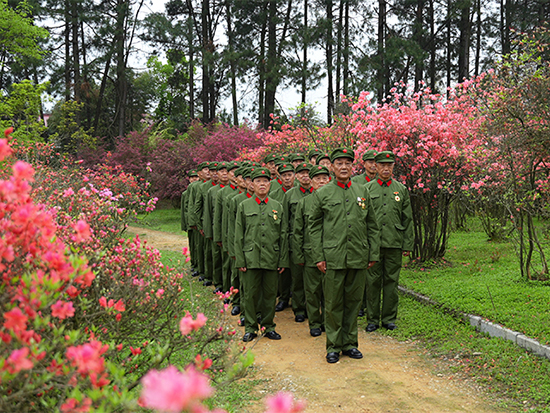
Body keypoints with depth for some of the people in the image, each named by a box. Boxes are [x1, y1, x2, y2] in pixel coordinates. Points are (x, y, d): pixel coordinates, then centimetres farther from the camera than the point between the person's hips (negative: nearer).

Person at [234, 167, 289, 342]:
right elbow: (239, 236, 4)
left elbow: (283, 236, 9)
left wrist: (283, 260, 4)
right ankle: (250, 328, 14)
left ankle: (268, 326, 20)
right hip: (251, 258, -1)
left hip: (272, 259, 1)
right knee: (250, 294, 2)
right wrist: (240, 260, -3)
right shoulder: (244, 206, 5)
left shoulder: (277, 206, 9)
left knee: (270, 294, 7)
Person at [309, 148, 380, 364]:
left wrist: (373, 254, 8)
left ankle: (350, 343, 23)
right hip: (333, 258, -2)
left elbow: (372, 225, 13)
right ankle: (334, 346, 14)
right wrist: (318, 257, -4)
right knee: (333, 304, 3)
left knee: (354, 301, 10)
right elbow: (314, 227, 3)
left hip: (359, 258, 3)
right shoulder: (322, 194, 2)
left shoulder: (363, 191, 10)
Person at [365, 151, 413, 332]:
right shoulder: (367, 189, 6)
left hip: (395, 243, 1)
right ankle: (372, 319, 12)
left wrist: (407, 245, 5)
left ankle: (389, 319, 16)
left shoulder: (402, 189, 10)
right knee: (372, 281, 2)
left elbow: (407, 220, 10)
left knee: (391, 281, 6)